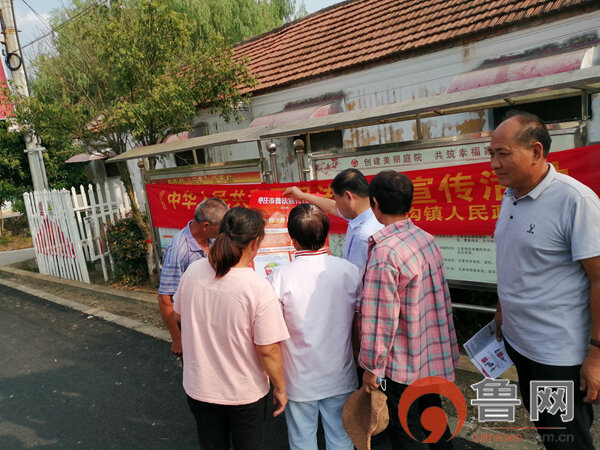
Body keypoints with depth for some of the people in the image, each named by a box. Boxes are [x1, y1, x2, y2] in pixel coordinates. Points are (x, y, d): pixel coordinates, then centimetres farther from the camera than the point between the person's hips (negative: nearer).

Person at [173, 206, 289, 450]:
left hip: (199, 386, 4)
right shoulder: (259, 288, -29)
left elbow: (179, 315, 3)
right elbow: (268, 350, -23)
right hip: (244, 393, -3)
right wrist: (280, 388, -6)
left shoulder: (193, 271, -15)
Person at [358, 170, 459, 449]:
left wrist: (371, 368, -13)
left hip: (403, 365, -8)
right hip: (434, 354, 8)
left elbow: (380, 319, -25)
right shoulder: (426, 238, -1)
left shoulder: (385, 253, -26)